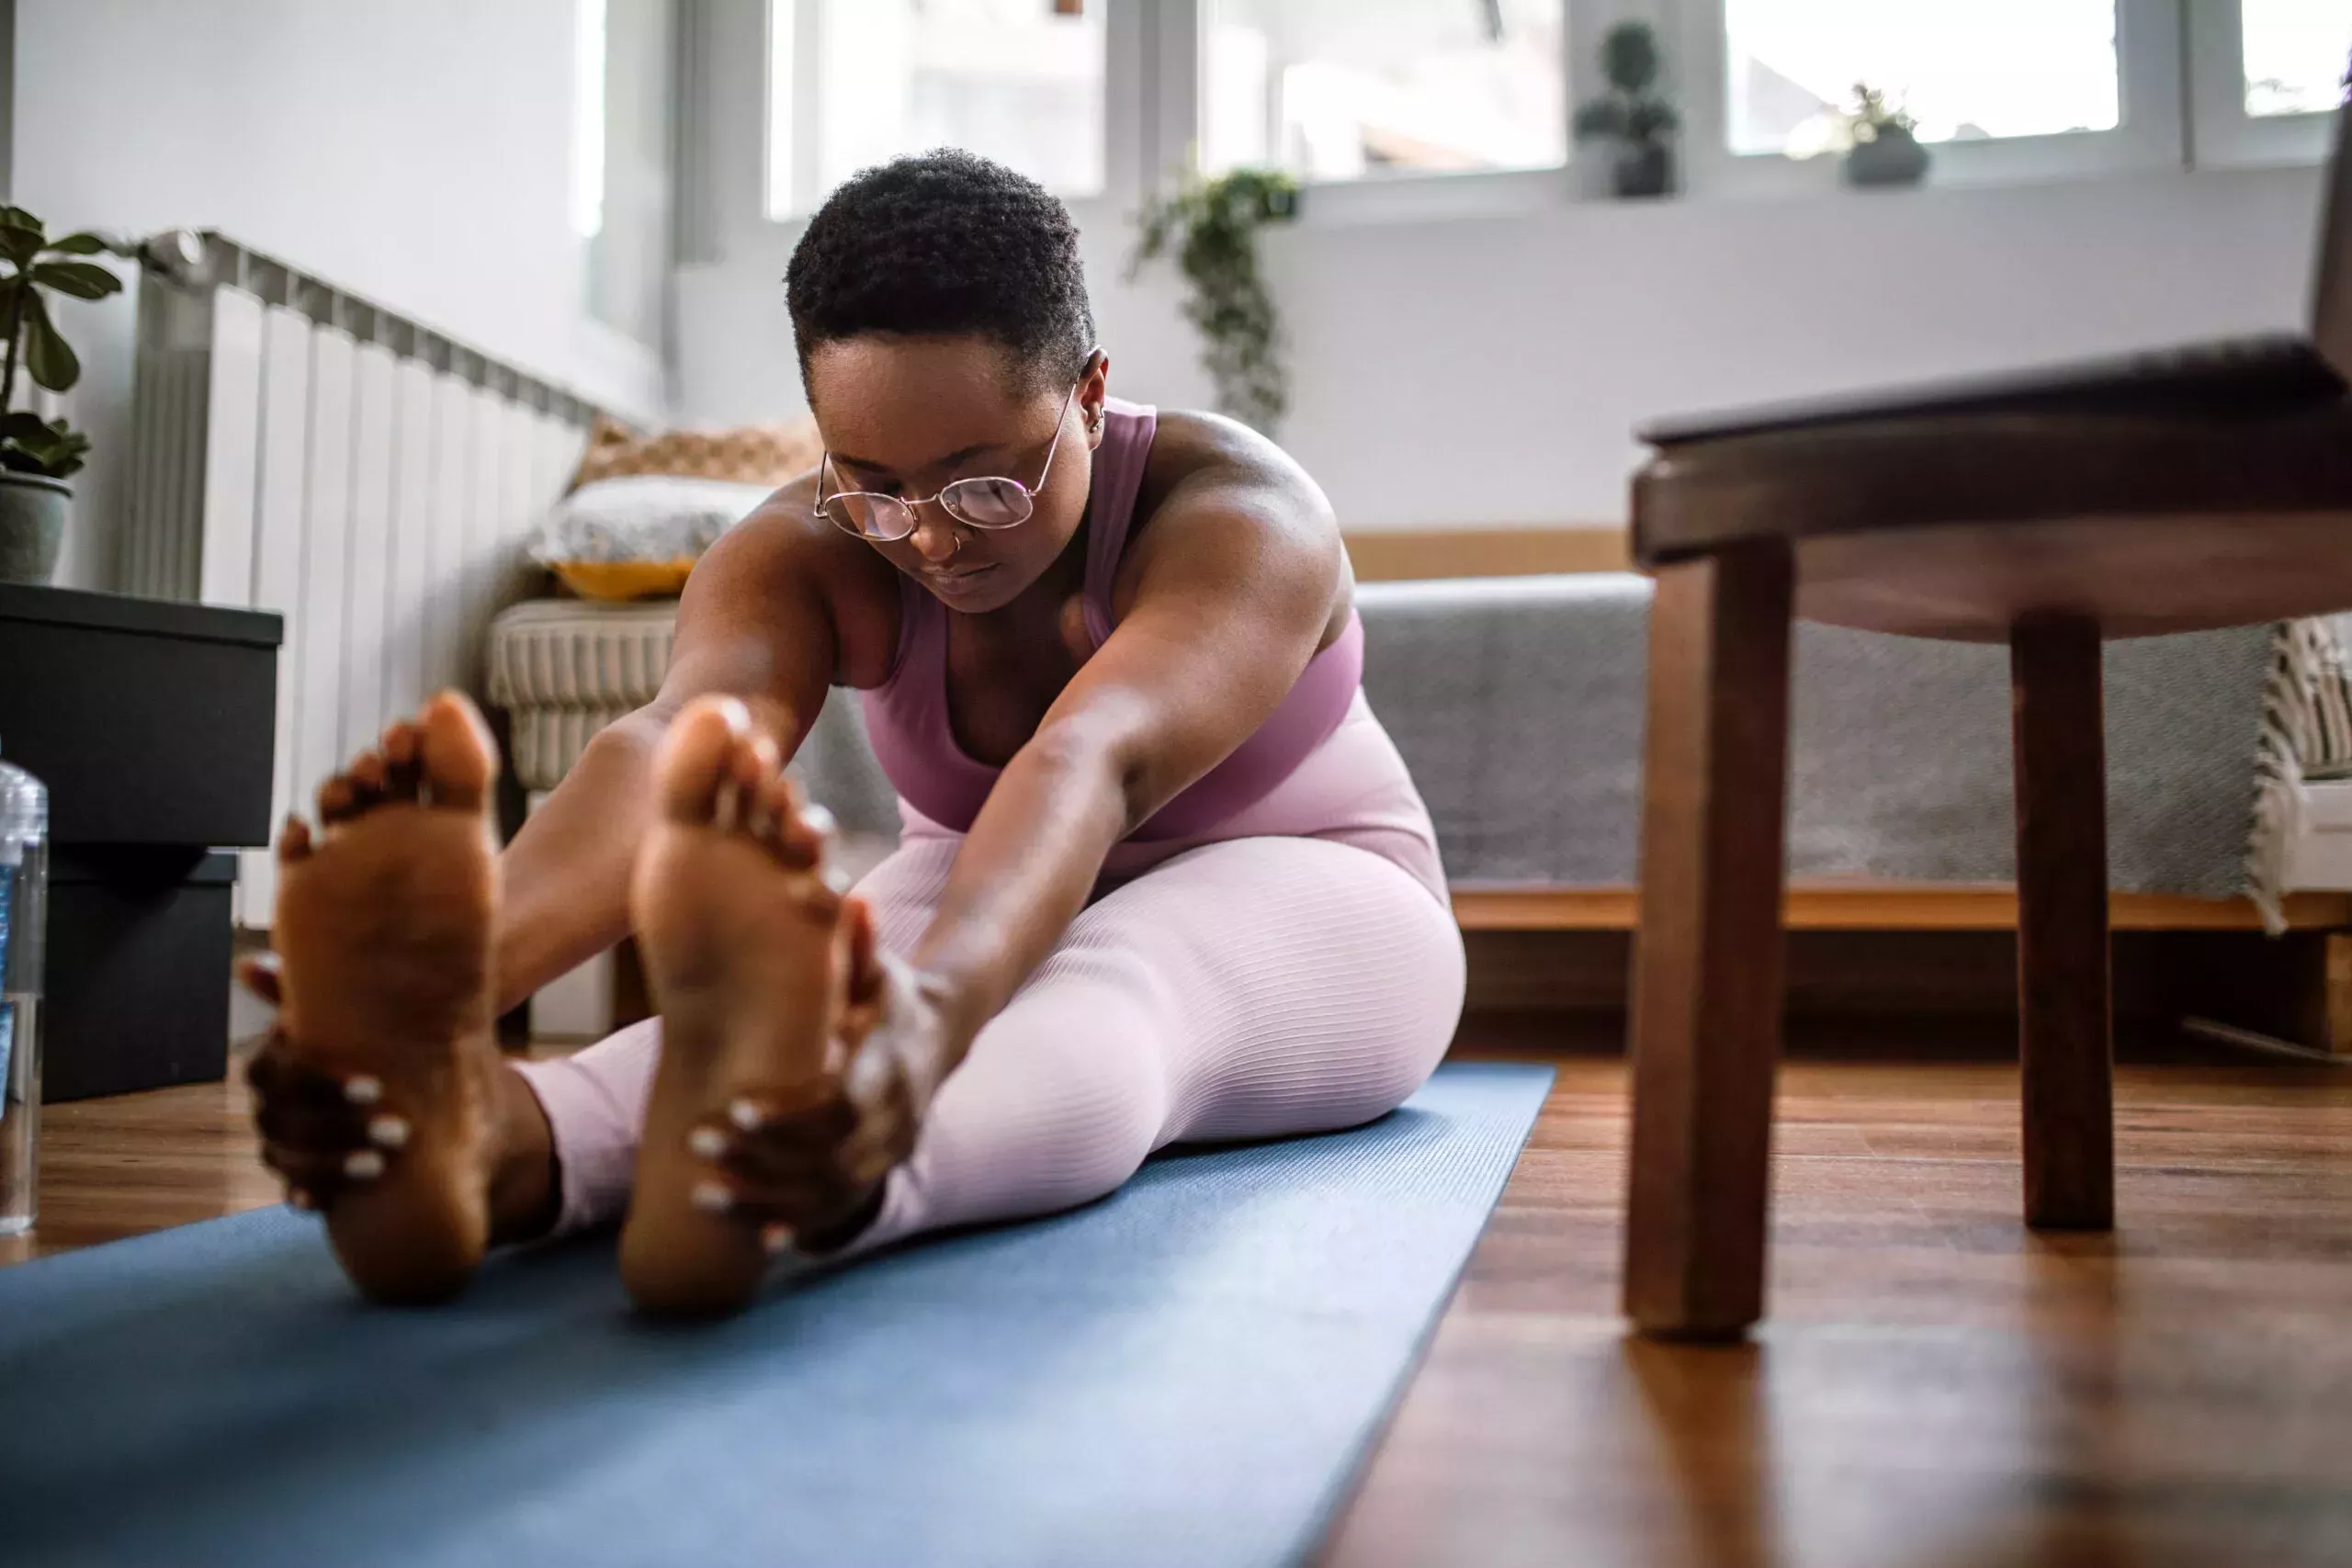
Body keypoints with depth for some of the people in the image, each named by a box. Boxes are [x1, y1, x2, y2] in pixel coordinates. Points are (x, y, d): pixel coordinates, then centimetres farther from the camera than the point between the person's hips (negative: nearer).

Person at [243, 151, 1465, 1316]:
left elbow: (1091, 767, -49)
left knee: (1107, 996, -40)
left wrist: (936, 1011, -70)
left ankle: (749, 1185, -70)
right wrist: (457, 973, -61)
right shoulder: (806, 550, -18)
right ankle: (498, 1139, -63)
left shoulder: (1237, 515, -27)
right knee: (820, 983, -33)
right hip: (1001, 903, 4)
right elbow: (672, 747, -40)